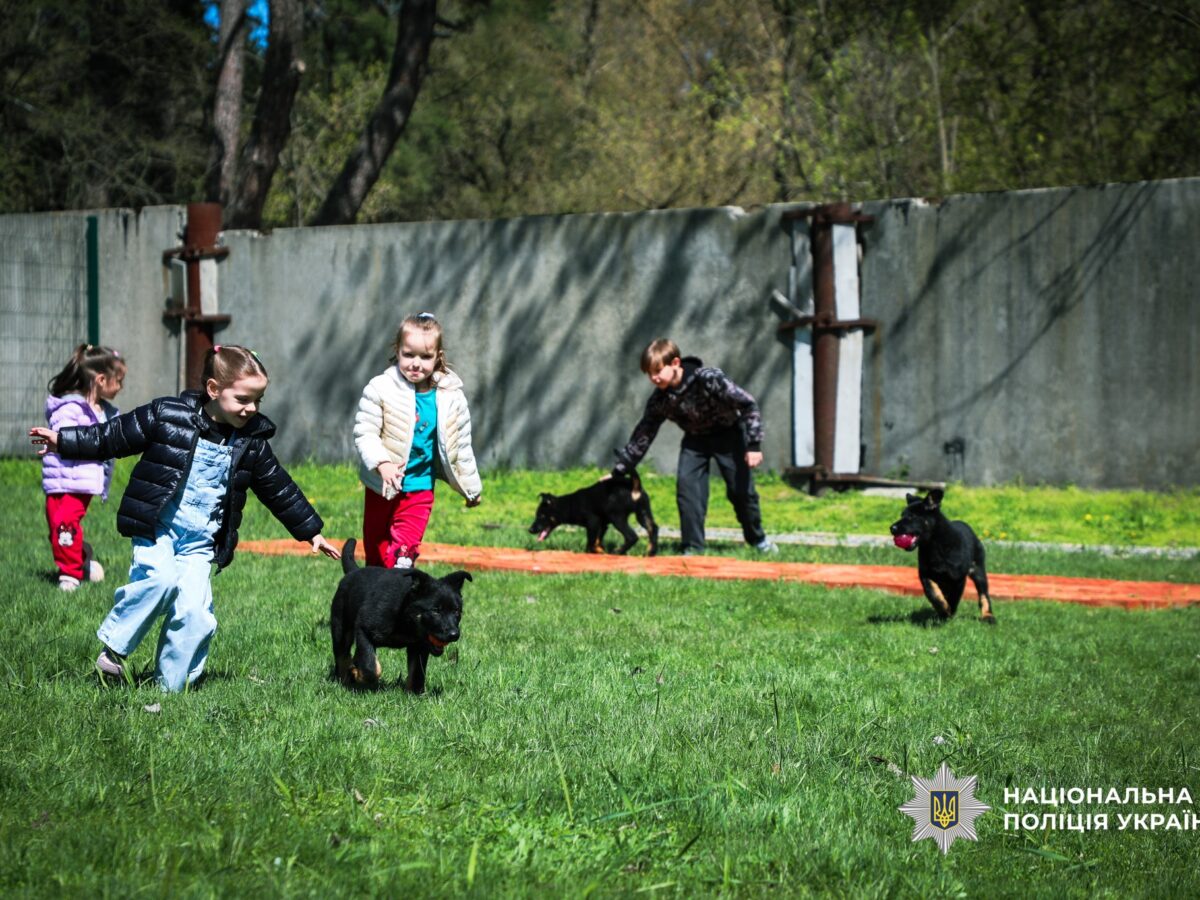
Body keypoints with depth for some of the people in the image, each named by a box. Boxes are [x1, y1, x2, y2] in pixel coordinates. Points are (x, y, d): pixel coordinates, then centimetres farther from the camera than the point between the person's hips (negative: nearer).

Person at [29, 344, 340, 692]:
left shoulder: (252, 443, 4)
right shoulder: (167, 416, -6)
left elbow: (280, 490, 14)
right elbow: (114, 436, 2)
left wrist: (311, 532, 17)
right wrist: (63, 441, 0)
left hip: (200, 542, 3)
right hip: (158, 528, -3)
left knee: (194, 613, -10)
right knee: (160, 578, -28)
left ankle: (170, 686, 6)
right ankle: (113, 647, -8)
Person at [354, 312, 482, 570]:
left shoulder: (450, 398, -5)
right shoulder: (380, 389, -14)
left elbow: (460, 446, 6)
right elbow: (364, 433, -14)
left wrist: (472, 487, 15)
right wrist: (382, 463, -32)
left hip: (419, 490, 0)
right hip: (381, 488, 0)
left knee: (404, 554, -12)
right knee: (375, 551, 14)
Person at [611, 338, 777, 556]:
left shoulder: (707, 378, -33)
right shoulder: (659, 400, -18)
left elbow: (747, 405, -27)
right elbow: (642, 436, -7)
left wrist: (754, 445, -30)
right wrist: (618, 471, -9)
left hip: (728, 434, -4)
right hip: (696, 439, 4)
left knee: (741, 489, -2)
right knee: (686, 485, -14)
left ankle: (757, 538, 22)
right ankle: (693, 547, -7)